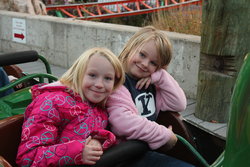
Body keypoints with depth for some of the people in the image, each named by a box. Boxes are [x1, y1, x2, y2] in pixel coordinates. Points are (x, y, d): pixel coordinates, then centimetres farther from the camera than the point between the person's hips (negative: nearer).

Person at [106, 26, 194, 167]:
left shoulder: (149, 83, 14)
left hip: (151, 151, 8)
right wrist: (165, 136, -15)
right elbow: (125, 123, -26)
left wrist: (161, 77, -2)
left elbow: (179, 104, 9)